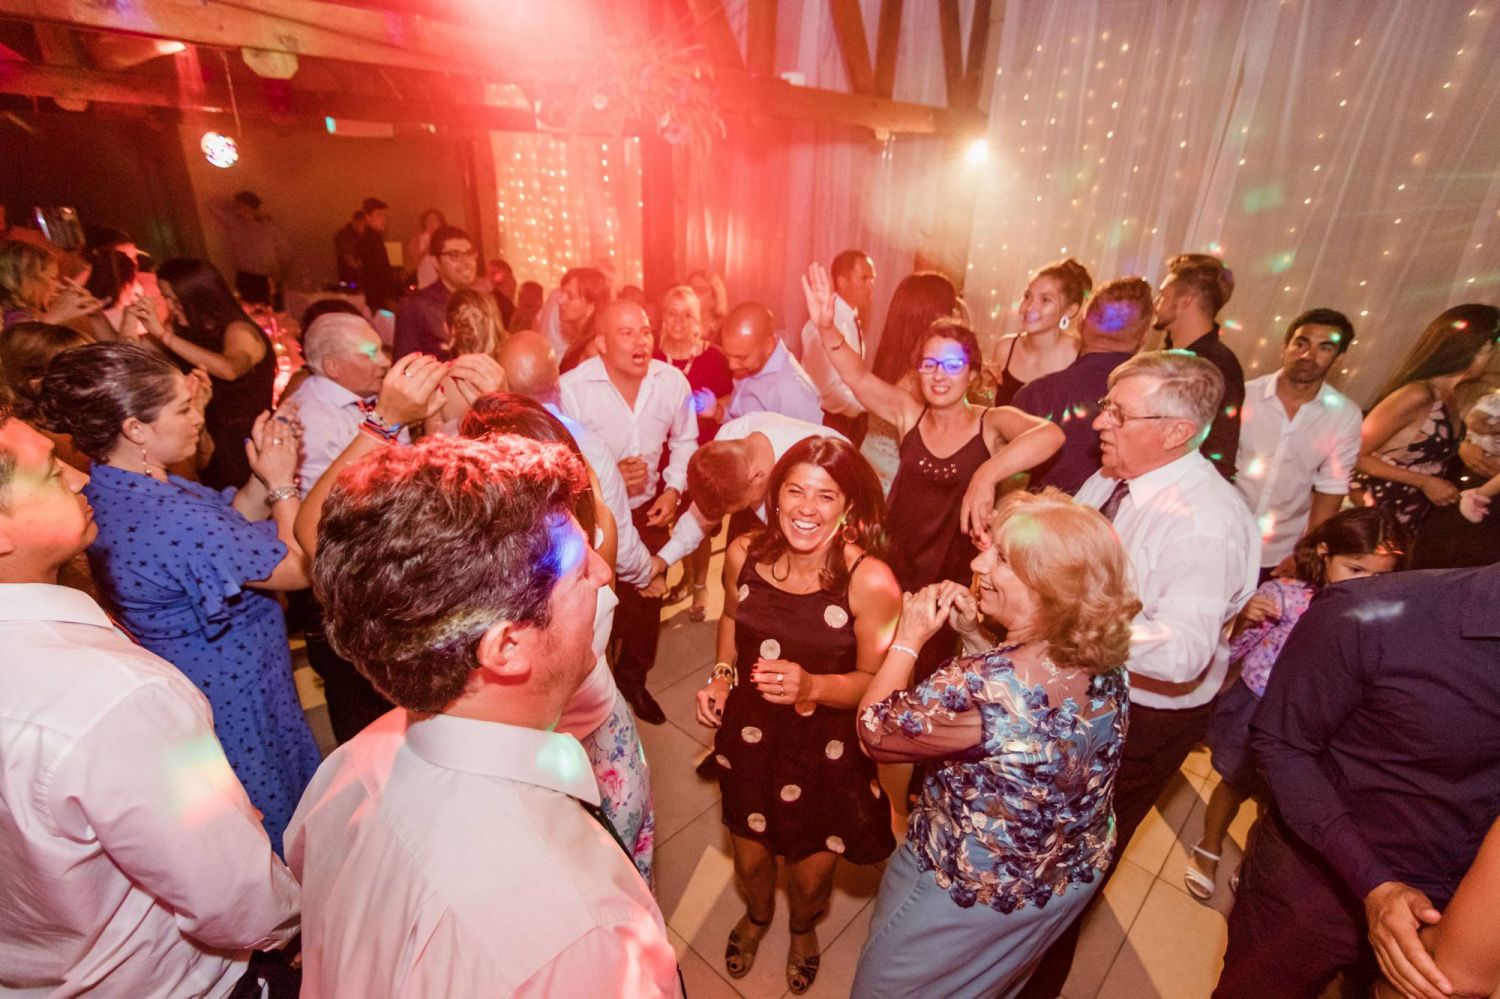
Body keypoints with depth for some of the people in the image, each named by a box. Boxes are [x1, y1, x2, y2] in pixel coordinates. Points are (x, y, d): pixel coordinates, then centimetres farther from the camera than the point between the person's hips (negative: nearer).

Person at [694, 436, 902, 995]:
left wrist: (811, 686, -32)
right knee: (749, 857, 22)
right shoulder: (744, 554, -14)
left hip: (827, 754, -2)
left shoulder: (870, 581, -26)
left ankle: (803, 928, 59)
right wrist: (721, 677, -5)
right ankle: (757, 914, 62)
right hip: (750, 739, 3)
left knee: (811, 874, 17)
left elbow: (878, 683, -16)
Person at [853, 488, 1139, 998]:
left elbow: (873, 732, -24)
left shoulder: (978, 685, -41)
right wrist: (974, 635, -8)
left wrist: (908, 639, -16)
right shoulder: (1102, 662, -16)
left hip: (973, 893, -6)